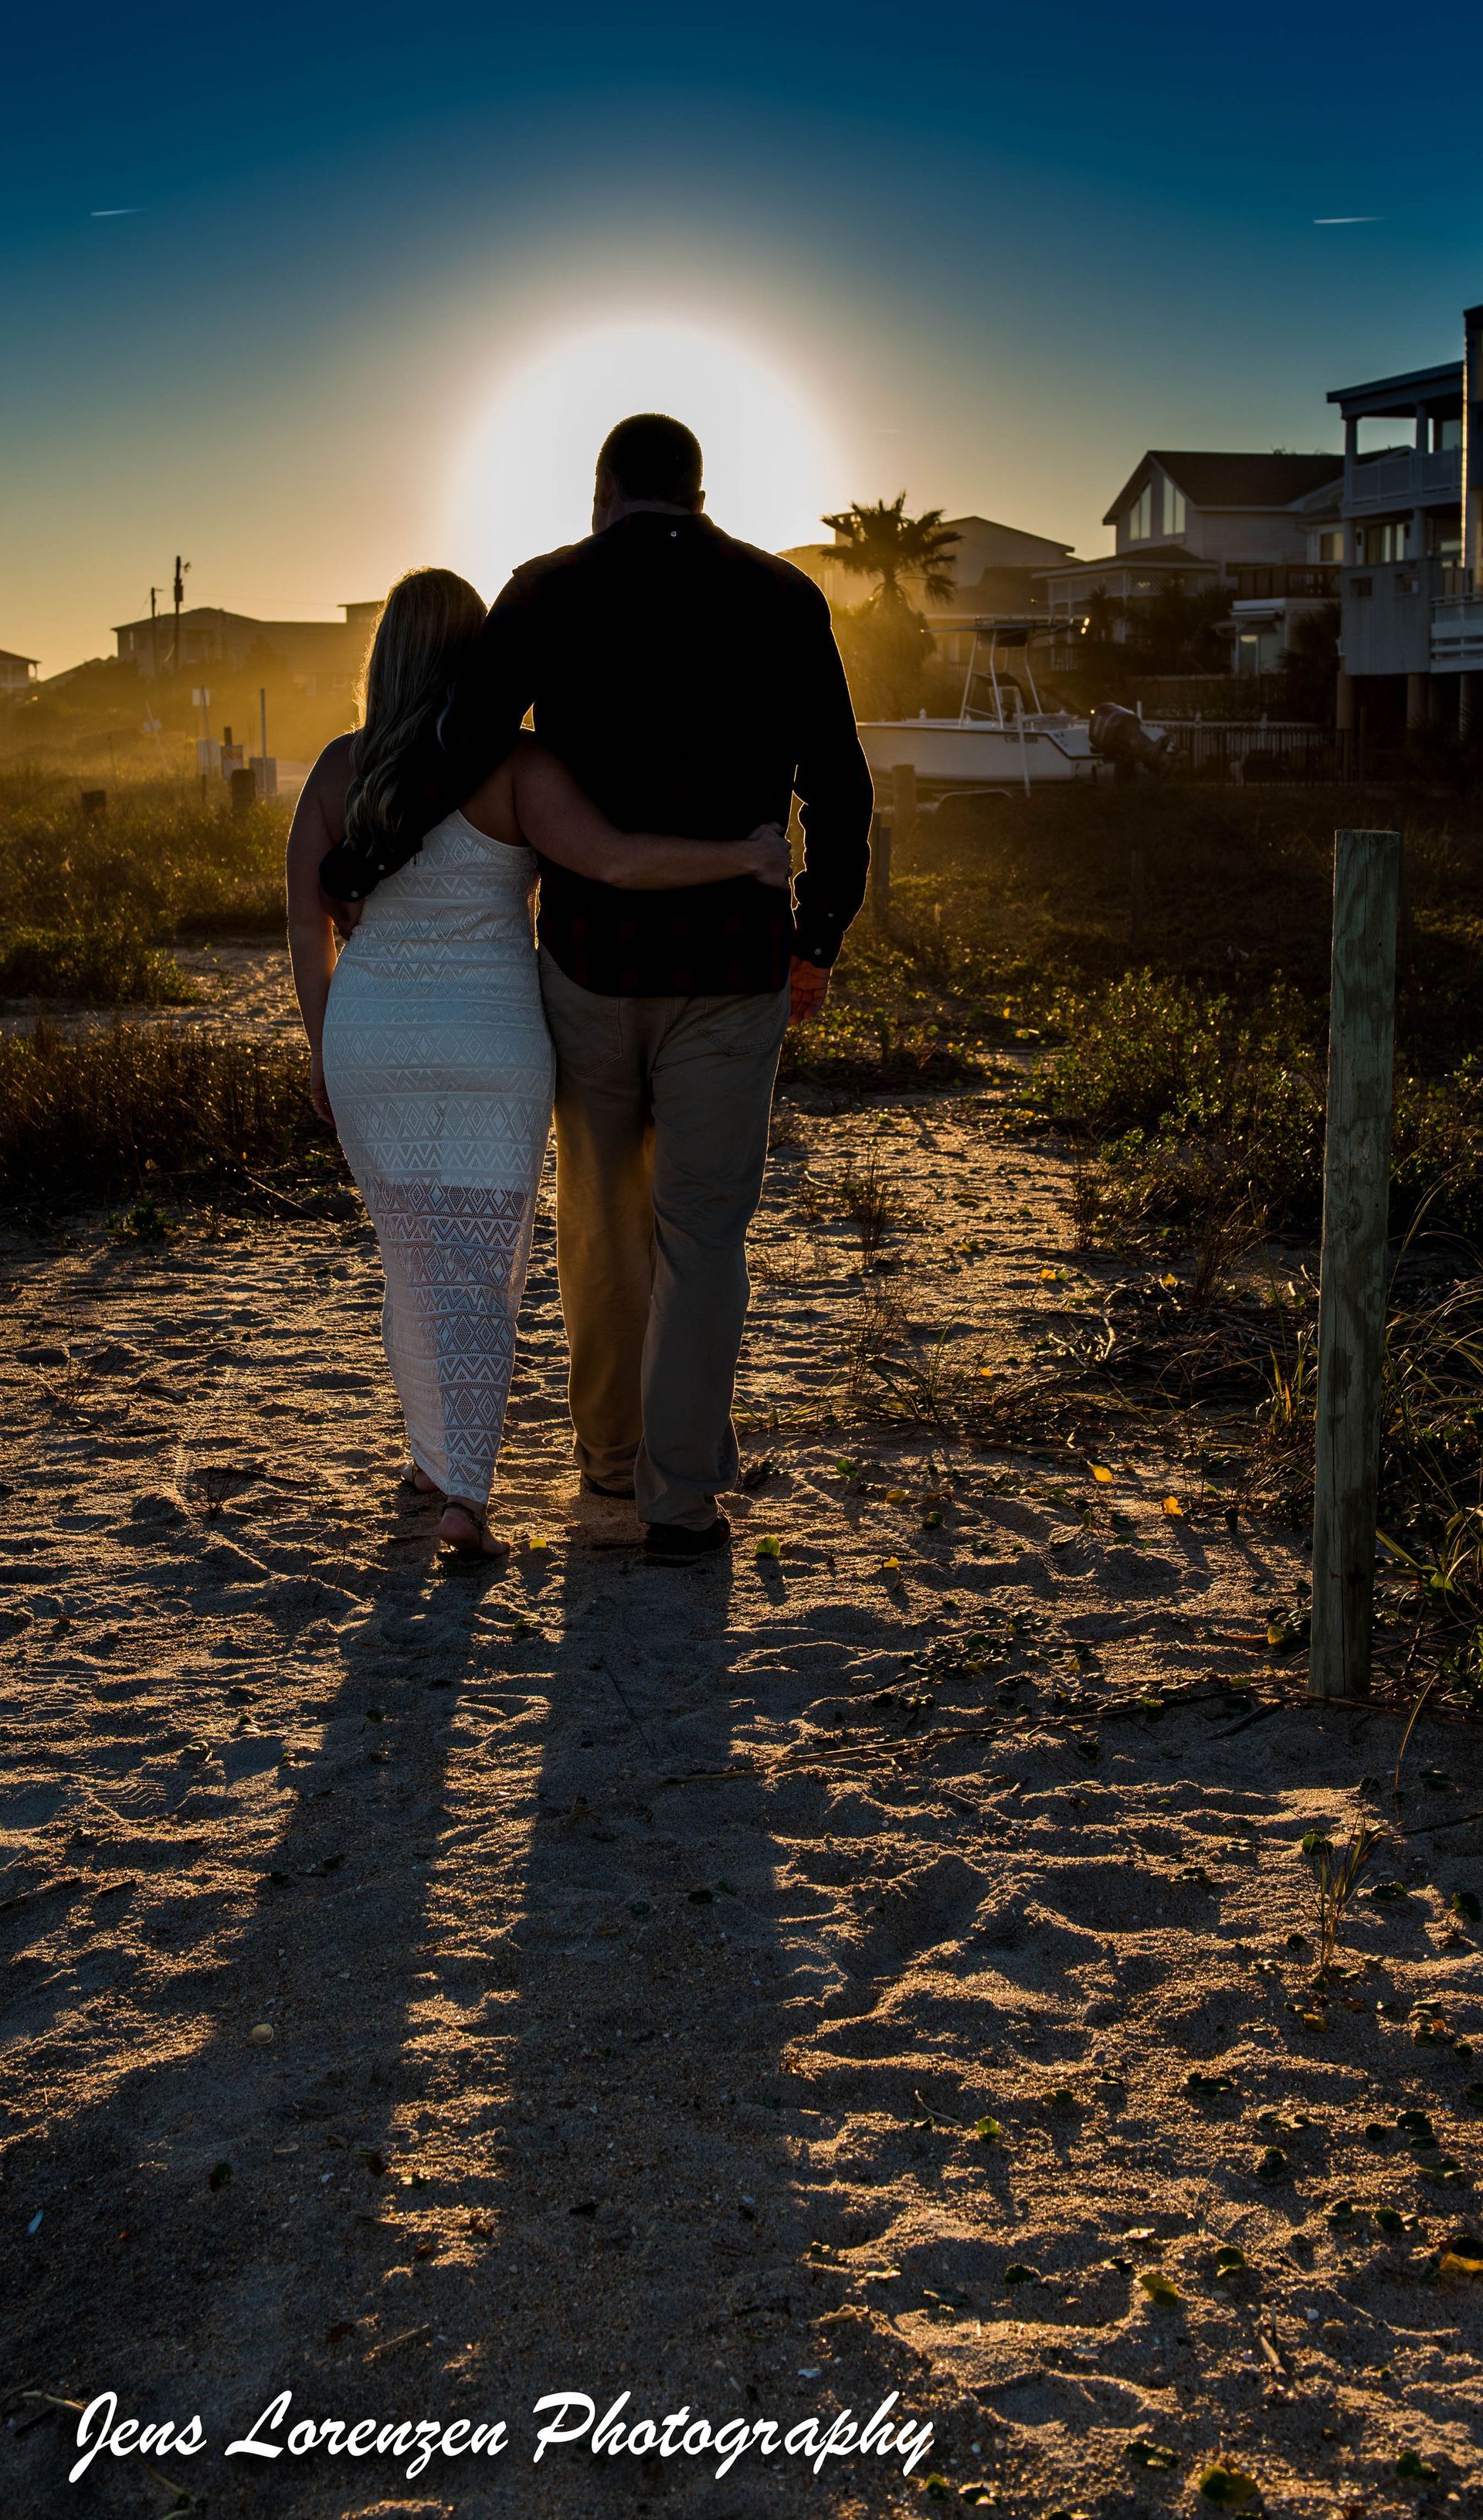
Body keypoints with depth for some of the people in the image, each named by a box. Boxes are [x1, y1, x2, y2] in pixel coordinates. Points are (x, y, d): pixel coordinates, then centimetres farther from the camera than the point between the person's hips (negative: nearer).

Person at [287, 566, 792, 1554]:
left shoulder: (340, 769, -2)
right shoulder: (517, 767, -13)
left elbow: (307, 921, 1)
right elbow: (614, 860, -27)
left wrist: (323, 1051, 11)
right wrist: (745, 857, -15)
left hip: (374, 1043, 3)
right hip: (492, 1050, -3)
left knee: (416, 1259, 19)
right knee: (483, 1271, 5)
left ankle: (437, 1454, 29)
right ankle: (464, 1496, -4)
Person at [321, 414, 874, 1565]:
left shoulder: (545, 594, 0)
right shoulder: (781, 598, 3)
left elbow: (457, 754, -11)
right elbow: (838, 789, 2)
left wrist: (357, 866, 2)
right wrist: (820, 941, 13)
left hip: (590, 955, 1)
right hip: (732, 963, 0)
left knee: (601, 1210, 18)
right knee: (703, 1230, 6)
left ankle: (612, 1448, 31)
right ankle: (681, 1495, 5)